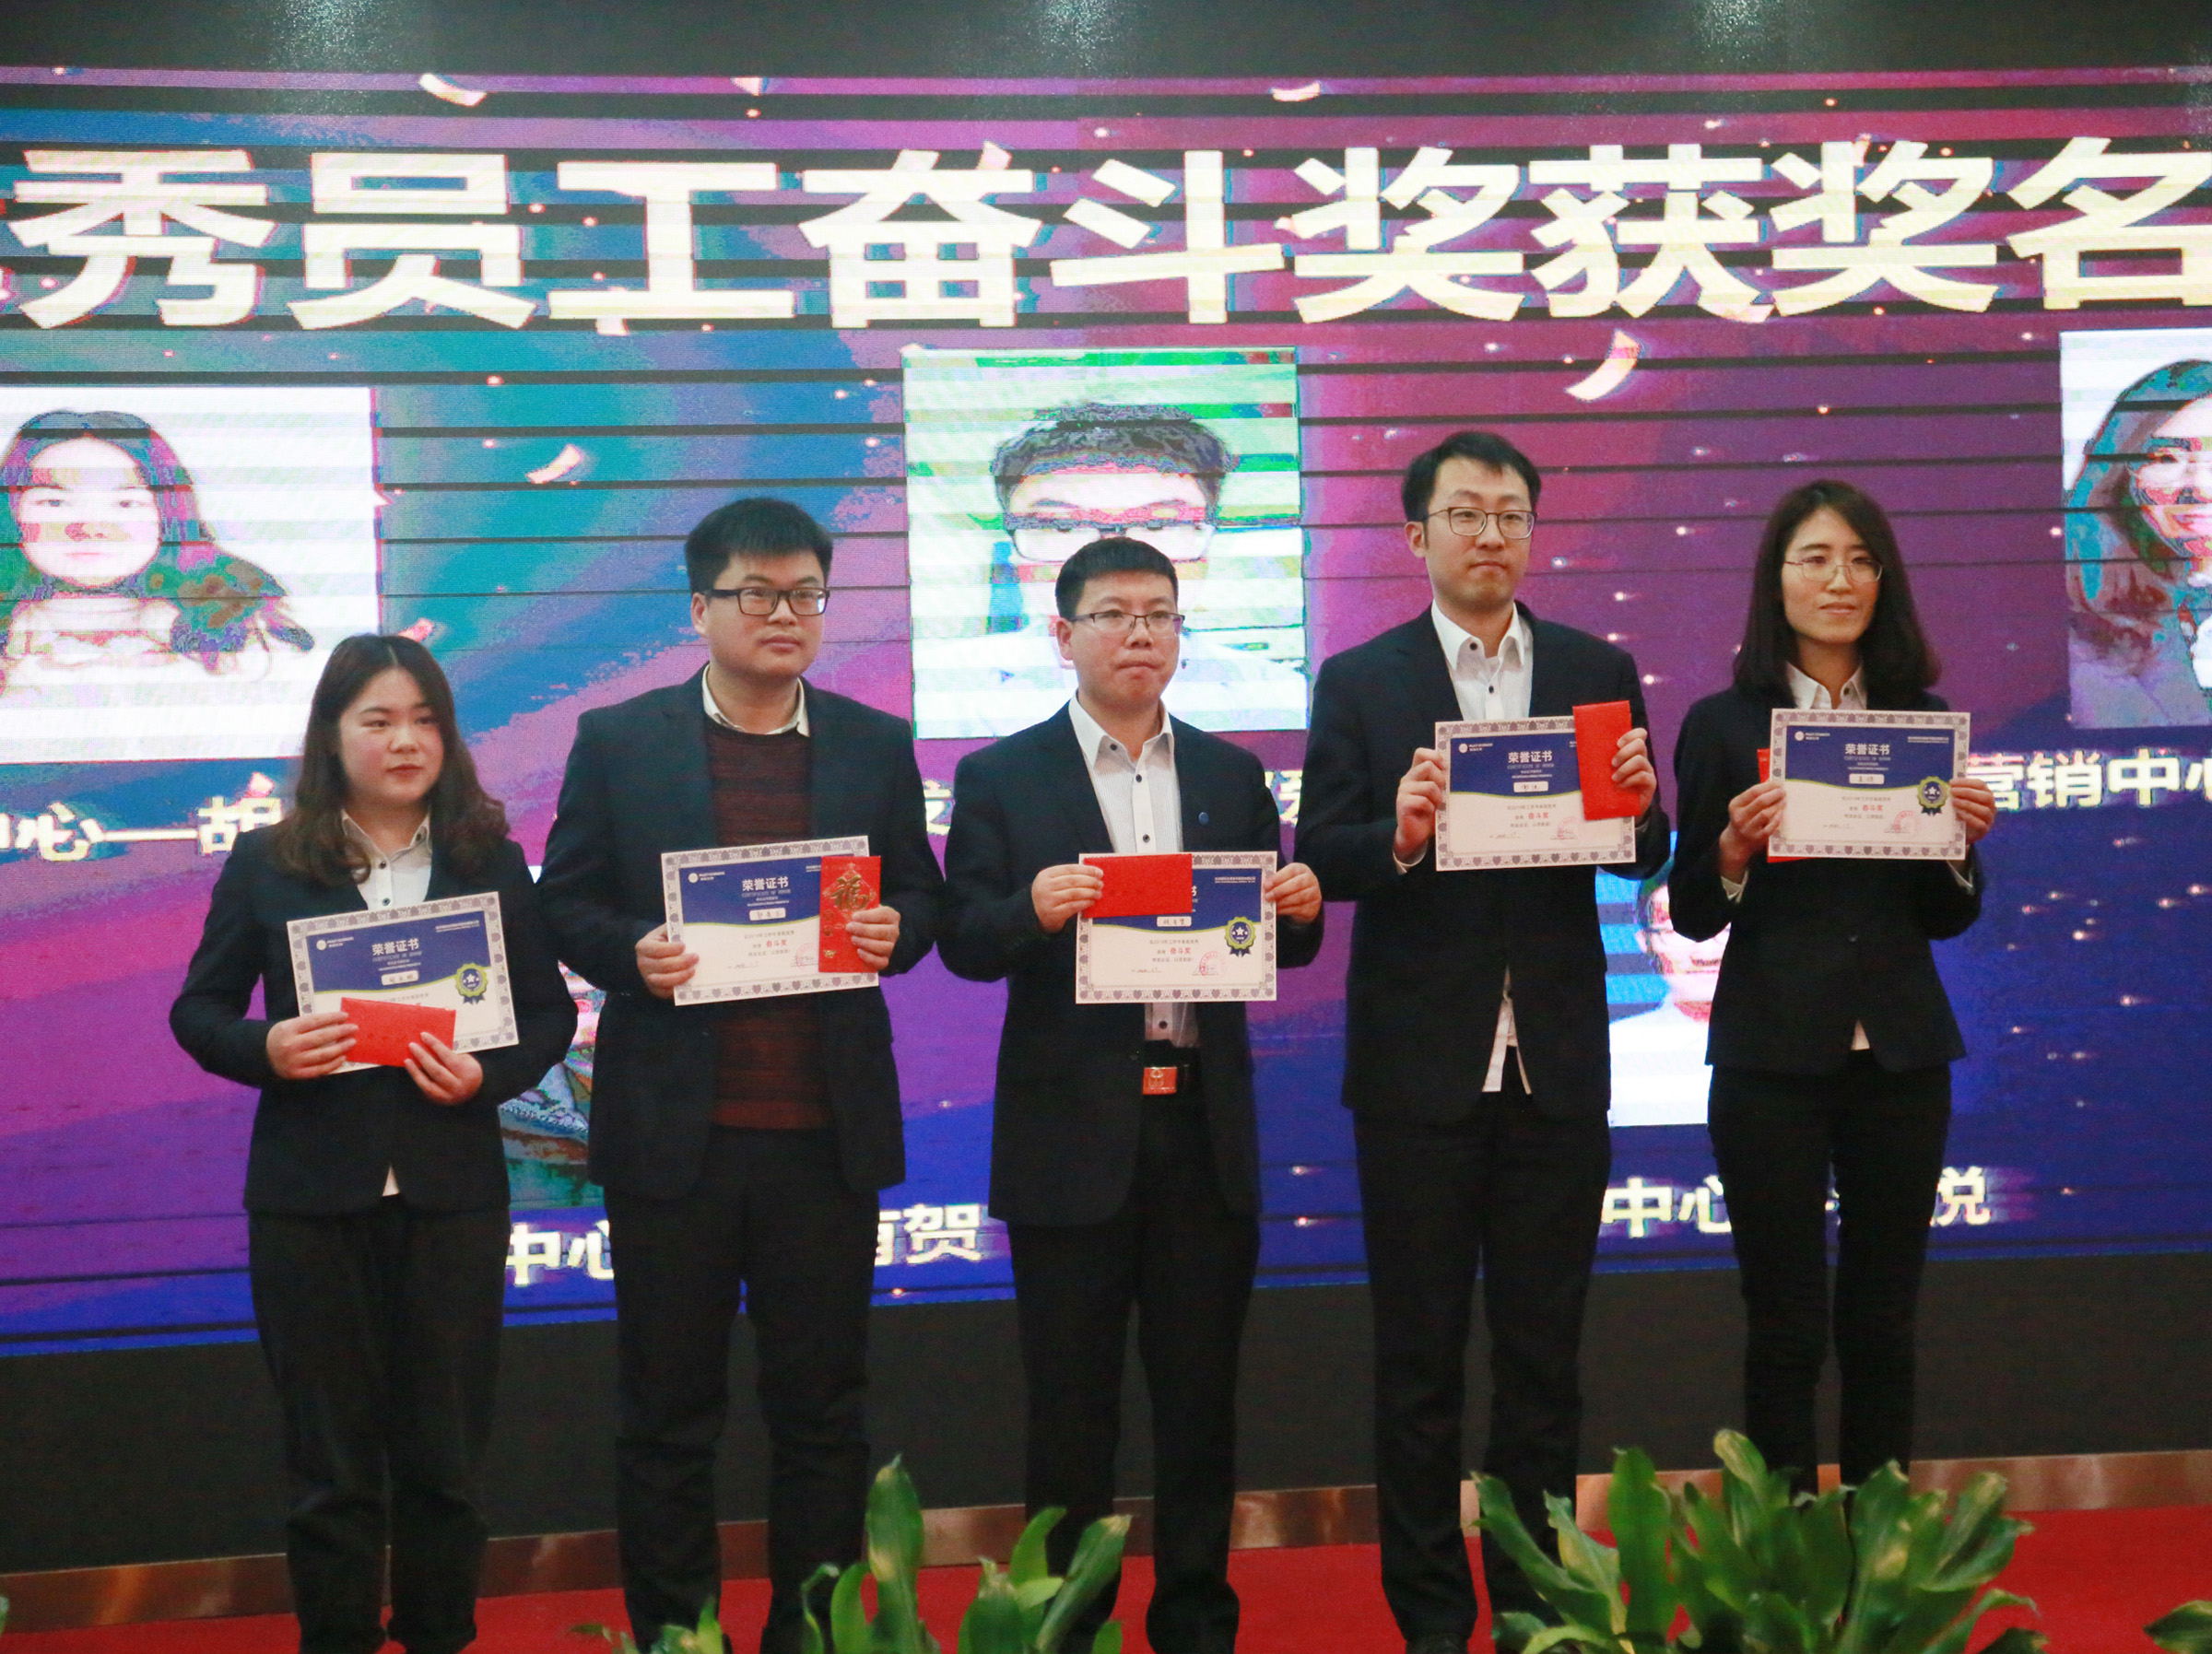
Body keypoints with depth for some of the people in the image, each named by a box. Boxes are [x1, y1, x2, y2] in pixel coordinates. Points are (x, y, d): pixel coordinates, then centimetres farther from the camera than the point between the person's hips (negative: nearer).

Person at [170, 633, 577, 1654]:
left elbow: (550, 1011, 7)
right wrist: (265, 1051, -14)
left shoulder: (490, 862, 6)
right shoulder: (265, 865, 3)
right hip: (311, 1195, -1)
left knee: (445, 1453, 8)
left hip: (453, 1194, 1)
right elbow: (198, 1009, 6)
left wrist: (490, 1072, -12)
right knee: (330, 1462, 6)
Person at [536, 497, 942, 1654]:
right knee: (668, 1412, 7)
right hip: (672, 1125, -1)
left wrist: (895, 931, -9)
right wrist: (632, 954, -16)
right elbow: (567, 902, 4)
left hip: (828, 1126, 2)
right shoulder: (617, 741, 3)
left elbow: (920, 894, 13)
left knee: (823, 1405, 8)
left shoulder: (875, 746, 8)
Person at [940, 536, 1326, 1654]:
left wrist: (1301, 910, -11)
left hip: (1205, 1130, 3)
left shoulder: (1231, 776, 12)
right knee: (1071, 1406, 5)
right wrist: (1033, 910, -25)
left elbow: (1280, 945, 11)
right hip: (1072, 1132, -3)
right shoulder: (1002, 779, 2)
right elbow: (964, 941, -6)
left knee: (1201, 1397, 10)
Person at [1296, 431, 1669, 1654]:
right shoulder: (1360, 682, 1)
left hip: (1557, 1063, 2)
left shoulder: (1598, 671, 7)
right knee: (1419, 1357, 6)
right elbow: (1319, 860, -5)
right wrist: (1399, 836, -25)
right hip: (1420, 1059, -2)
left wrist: (1638, 804, -18)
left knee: (1544, 1354, 9)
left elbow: (1643, 858, 3)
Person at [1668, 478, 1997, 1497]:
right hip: (1772, 1055, -2)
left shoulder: (1925, 720, 7)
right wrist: (1734, 849, -18)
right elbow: (1692, 916, 1)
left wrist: (1962, 840, -9)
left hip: (1901, 1056, 3)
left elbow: (1950, 918, 11)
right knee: (1786, 1326, 2)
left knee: (1883, 1320, 9)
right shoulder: (1722, 724, -1)